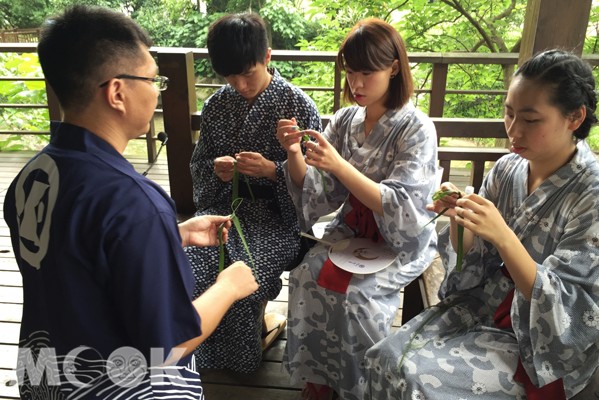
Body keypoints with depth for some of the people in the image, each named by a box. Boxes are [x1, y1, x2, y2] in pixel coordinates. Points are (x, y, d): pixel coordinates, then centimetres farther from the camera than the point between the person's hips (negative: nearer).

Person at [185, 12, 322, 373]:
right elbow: (199, 163, 14)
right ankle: (262, 321, 8)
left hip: (278, 212, -4)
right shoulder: (217, 105, 5)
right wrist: (215, 168, -10)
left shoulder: (299, 105, -6)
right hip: (225, 204, 4)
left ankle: (259, 324, 13)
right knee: (189, 268, -20)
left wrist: (273, 170, -22)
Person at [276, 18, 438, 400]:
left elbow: (398, 209, -23)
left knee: (356, 293, -25)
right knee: (306, 275, -19)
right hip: (352, 229, 5)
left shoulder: (416, 128, -15)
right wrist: (295, 153, -22)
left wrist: (338, 165, -34)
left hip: (402, 240, -4)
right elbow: (316, 194, -2)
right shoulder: (345, 120, -1)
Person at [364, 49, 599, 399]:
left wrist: (503, 237, -34)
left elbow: (562, 307, -21)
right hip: (485, 303, 5)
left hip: (543, 339, -4)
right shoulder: (506, 169, -4)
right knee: (386, 358, -11)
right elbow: (468, 262, 3)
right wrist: (457, 217, -18)